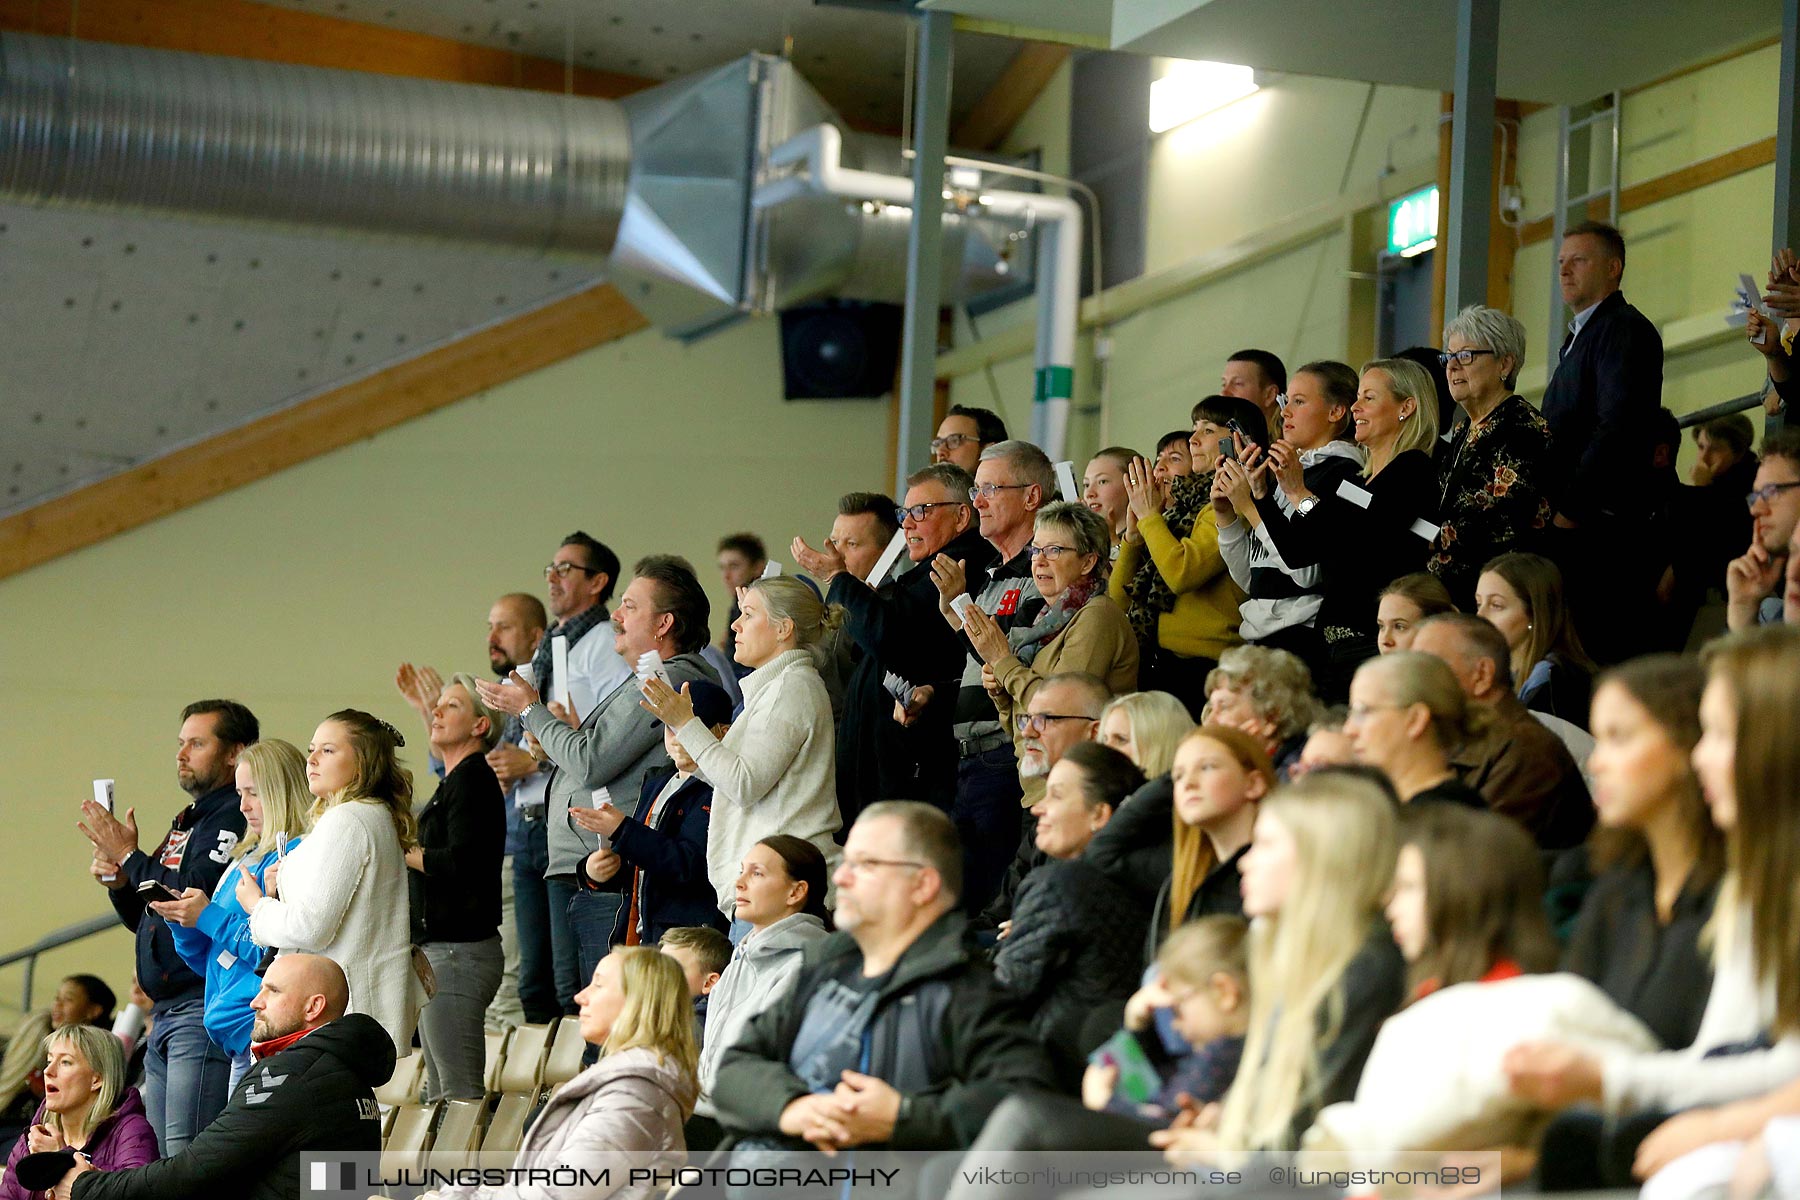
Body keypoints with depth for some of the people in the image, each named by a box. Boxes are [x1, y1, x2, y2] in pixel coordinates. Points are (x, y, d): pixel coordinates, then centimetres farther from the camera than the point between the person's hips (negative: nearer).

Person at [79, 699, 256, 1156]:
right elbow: (143, 919, 26)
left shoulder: (235, 818, -9)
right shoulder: (187, 822, 22)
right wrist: (118, 882, 6)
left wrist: (129, 856, -10)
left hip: (205, 1012, -10)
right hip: (168, 1012, 10)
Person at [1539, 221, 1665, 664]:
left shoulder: (1625, 329, -7)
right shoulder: (1579, 336, 25)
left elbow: (1616, 428, -18)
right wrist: (1550, 508, 11)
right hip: (1569, 526, 10)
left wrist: (1570, 507, -18)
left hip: (1600, 524, -10)